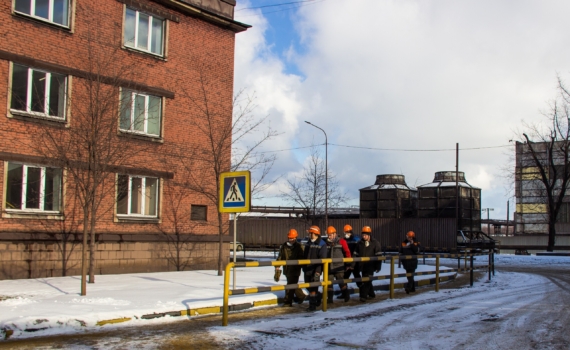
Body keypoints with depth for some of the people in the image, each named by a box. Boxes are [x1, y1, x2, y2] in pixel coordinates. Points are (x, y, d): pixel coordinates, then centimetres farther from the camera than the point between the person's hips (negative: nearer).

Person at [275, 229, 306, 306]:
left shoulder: (299, 247, -7)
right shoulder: (283, 246, 4)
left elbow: (302, 259, -5)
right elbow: (280, 257, 4)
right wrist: (277, 268, -3)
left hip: (295, 270, -5)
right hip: (287, 269, 5)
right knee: (293, 284, 16)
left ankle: (287, 302, 4)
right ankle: (301, 296, 36)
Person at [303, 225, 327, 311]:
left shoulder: (322, 244, -13)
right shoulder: (308, 243, 10)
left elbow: (322, 259, -18)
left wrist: (318, 271, -24)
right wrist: (304, 267, 19)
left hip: (315, 270, -8)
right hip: (307, 269, 8)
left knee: (313, 288, -3)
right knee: (308, 286, 16)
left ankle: (313, 305, 6)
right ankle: (317, 298, 37)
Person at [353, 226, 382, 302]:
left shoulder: (375, 243, -4)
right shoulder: (359, 243, 7)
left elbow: (378, 255, -4)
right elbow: (356, 255, 12)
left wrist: (378, 266, -7)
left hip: (370, 266, -4)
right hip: (362, 266, 5)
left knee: (367, 281, -11)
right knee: (366, 281, 12)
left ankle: (363, 296, -11)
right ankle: (371, 294, 29)